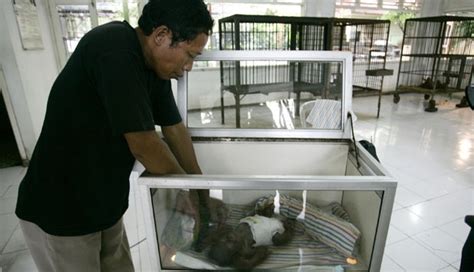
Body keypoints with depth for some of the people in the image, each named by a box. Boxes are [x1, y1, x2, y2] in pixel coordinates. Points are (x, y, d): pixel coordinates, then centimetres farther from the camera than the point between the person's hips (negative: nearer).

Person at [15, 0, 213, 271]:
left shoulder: (155, 64, -2)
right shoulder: (114, 48, -27)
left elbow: (175, 129, 1)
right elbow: (142, 144, -28)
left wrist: (203, 195, 3)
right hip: (58, 212, -7)